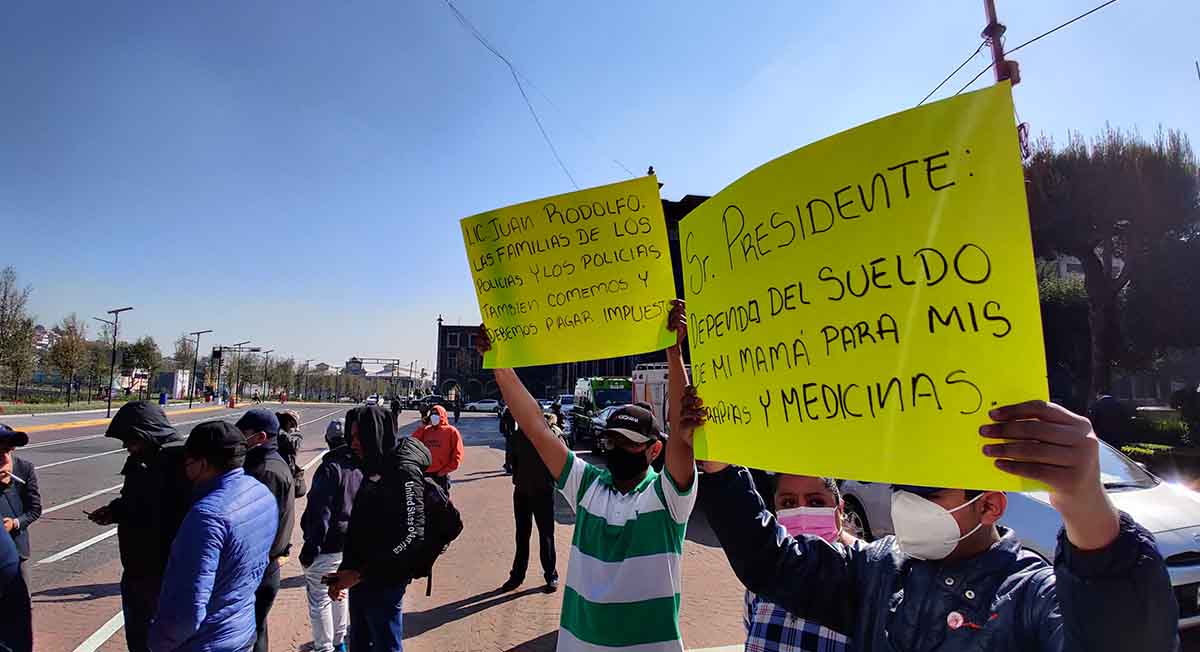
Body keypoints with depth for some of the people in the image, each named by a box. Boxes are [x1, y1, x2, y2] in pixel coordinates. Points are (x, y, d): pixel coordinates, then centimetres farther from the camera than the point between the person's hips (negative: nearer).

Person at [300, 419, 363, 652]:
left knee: (320, 598, 5)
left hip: (328, 545, -7)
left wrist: (311, 546, -14)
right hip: (353, 544, 7)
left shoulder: (330, 467, -17)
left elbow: (320, 511, -19)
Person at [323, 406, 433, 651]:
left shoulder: (403, 471, -18)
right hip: (361, 577, 9)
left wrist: (360, 573, -21)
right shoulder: (373, 468, 10)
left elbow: (410, 535, -24)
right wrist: (345, 571, 5)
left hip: (384, 582, -8)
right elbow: (358, 527, 13)